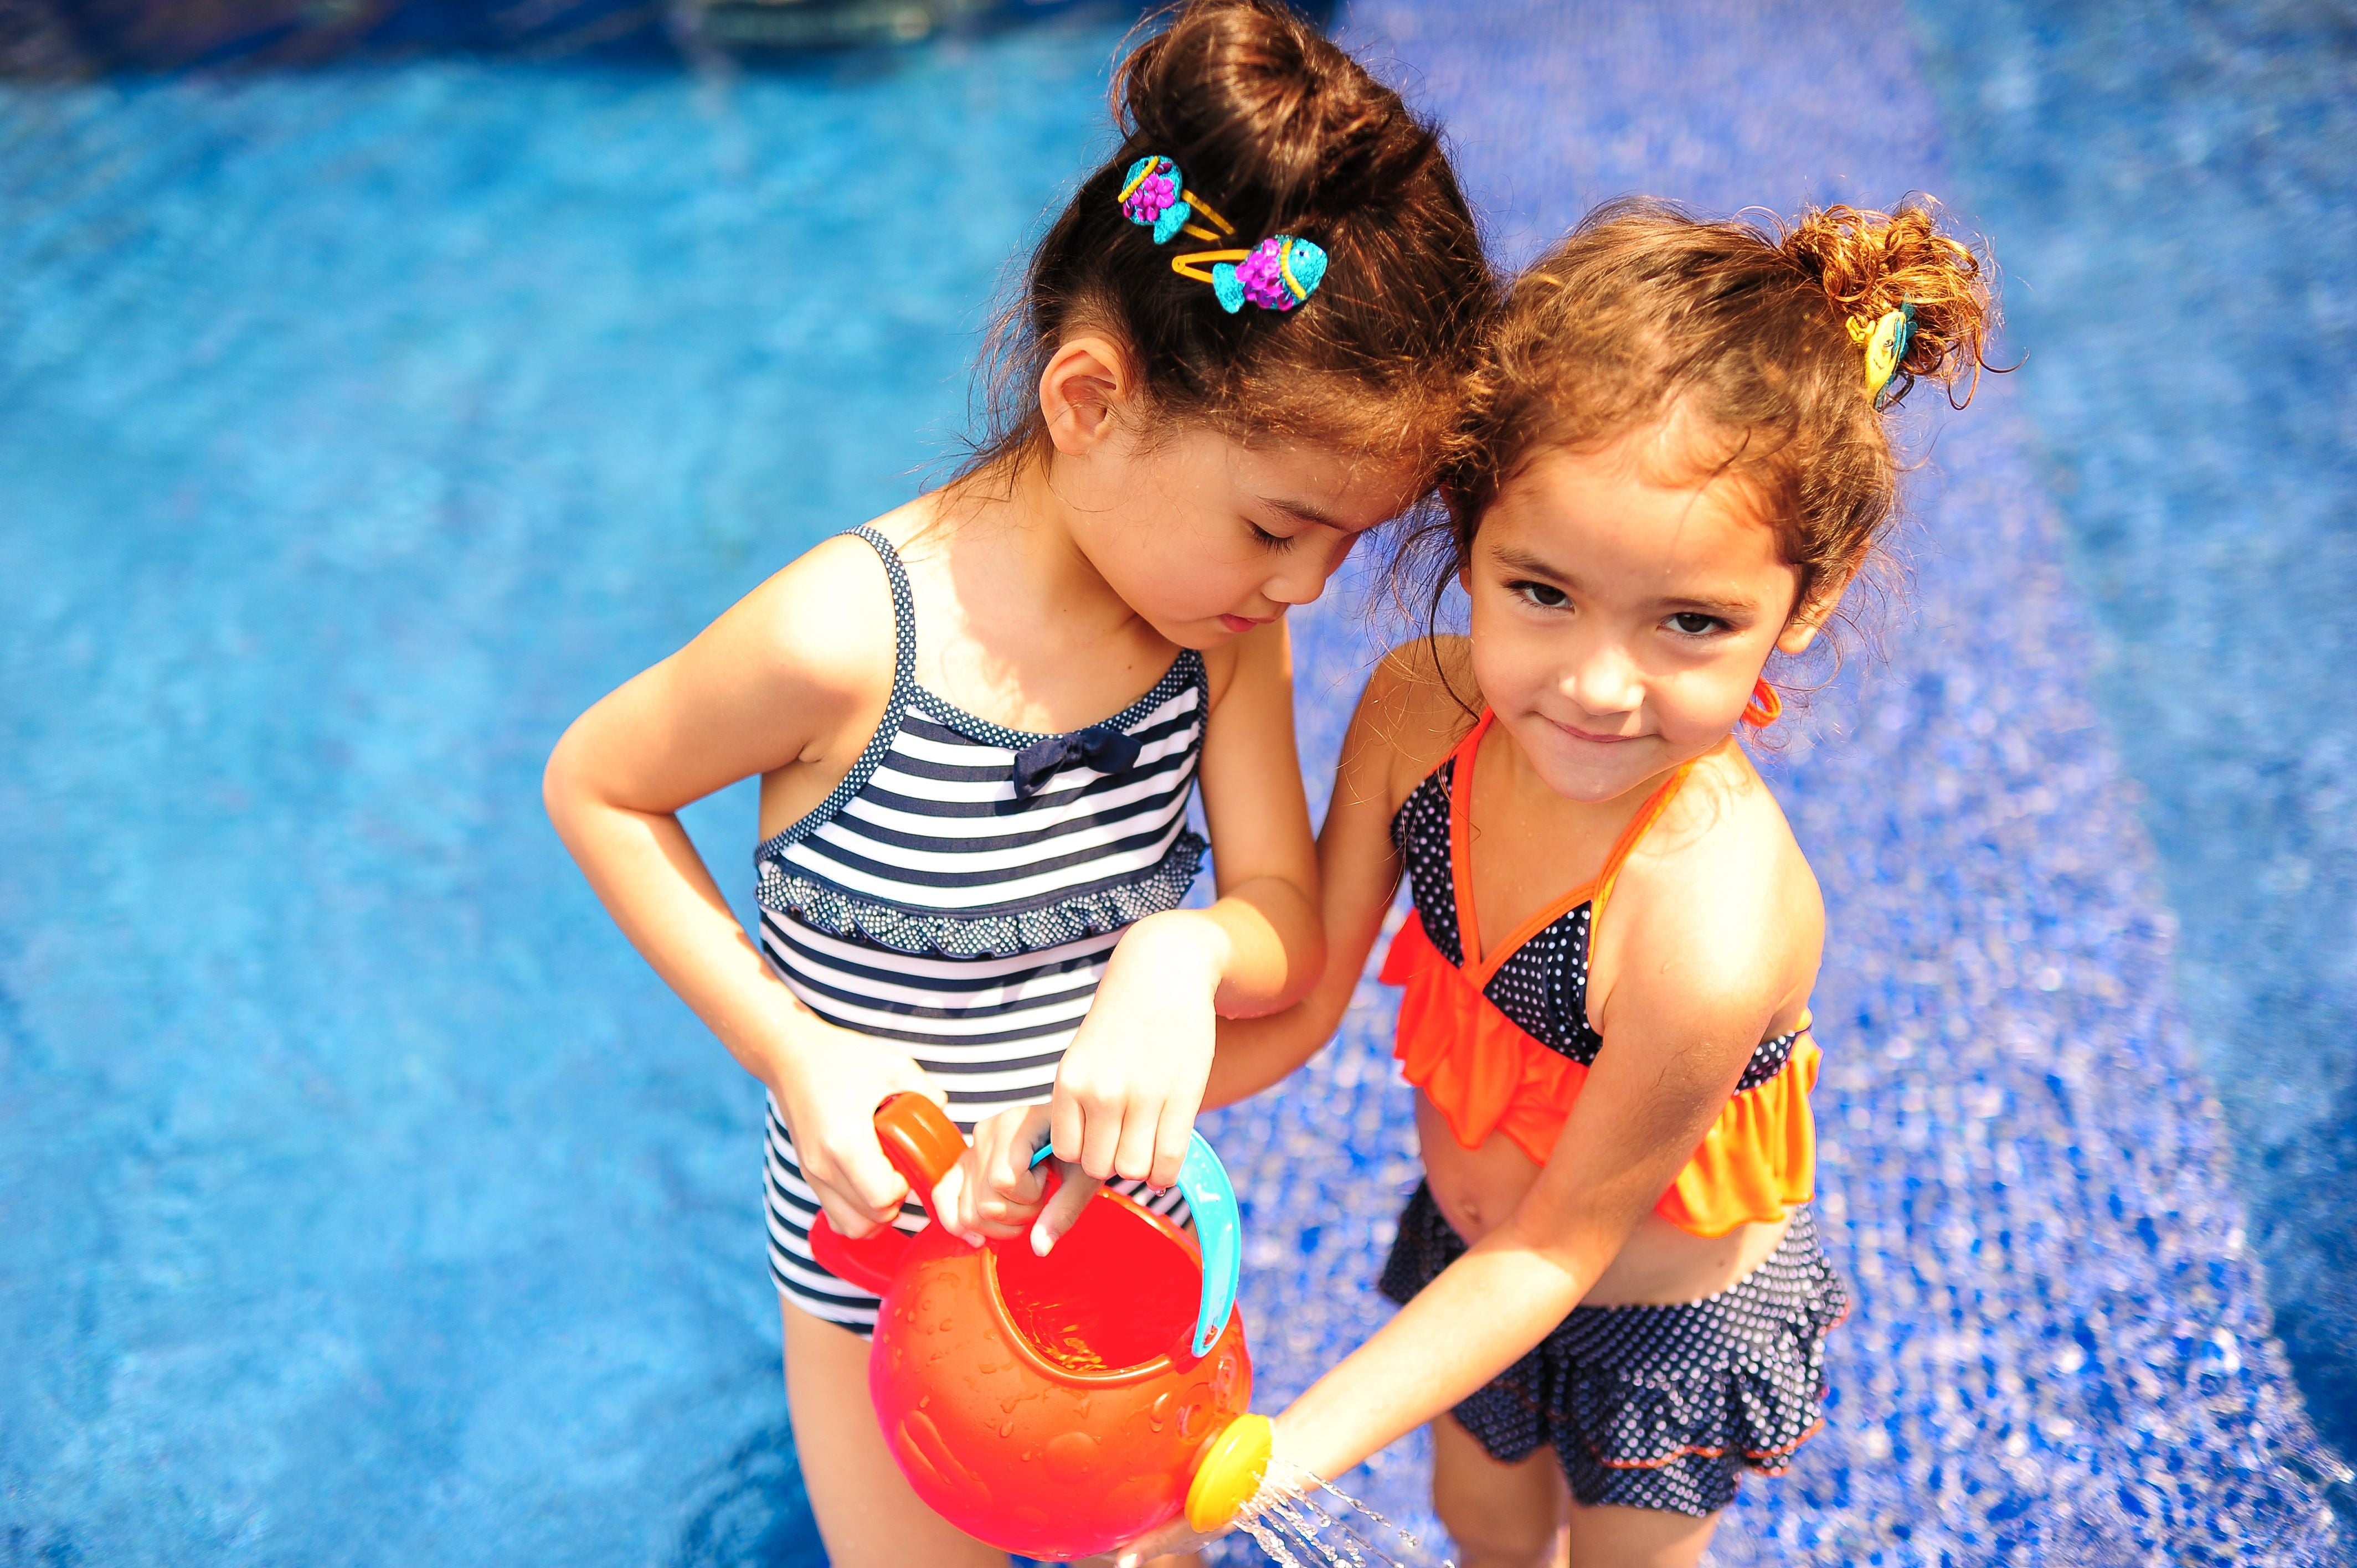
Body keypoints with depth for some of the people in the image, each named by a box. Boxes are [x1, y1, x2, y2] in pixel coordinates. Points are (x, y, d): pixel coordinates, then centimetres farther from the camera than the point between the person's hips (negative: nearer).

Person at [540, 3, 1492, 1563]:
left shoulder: (1224, 622, -15)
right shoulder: (849, 638, -30)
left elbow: (1289, 930, -12)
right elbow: (594, 786, -14)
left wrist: (1183, 954, -36)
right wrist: (788, 1045, -20)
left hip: (1119, 1201, 4)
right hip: (891, 1243, -4)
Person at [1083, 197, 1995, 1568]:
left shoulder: (1711, 928, -43)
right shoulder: (1418, 710, -26)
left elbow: (1557, 1249, -29)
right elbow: (1302, 1000, -15)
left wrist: (1283, 1457, -29)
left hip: (1669, 1317, -5)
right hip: (1473, 1240, 5)